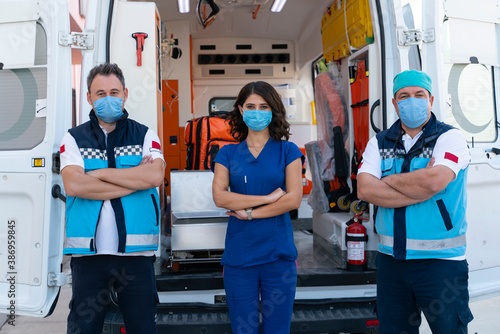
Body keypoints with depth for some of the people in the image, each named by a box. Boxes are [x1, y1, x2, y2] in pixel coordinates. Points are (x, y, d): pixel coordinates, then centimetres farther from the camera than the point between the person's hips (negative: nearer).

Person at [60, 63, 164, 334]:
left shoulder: (145, 136, 8)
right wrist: (136, 179, -9)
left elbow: (155, 176, -11)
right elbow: (73, 185, -11)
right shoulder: (74, 139, 7)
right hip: (88, 252, 0)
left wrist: (101, 173, -9)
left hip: (136, 252, 0)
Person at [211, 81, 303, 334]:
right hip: (239, 254, 1)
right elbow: (219, 197, -8)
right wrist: (268, 198, -11)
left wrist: (250, 212, -9)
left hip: (278, 254, -1)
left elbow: (294, 199, -7)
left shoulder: (287, 151, 5)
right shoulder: (228, 153, 7)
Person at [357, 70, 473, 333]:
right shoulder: (379, 143, 7)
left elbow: (435, 181, -23)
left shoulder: (450, 138, -3)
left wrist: (388, 180, -7)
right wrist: (421, 189, -15)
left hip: (441, 262, -3)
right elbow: (364, 190, -9)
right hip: (390, 260, 4)